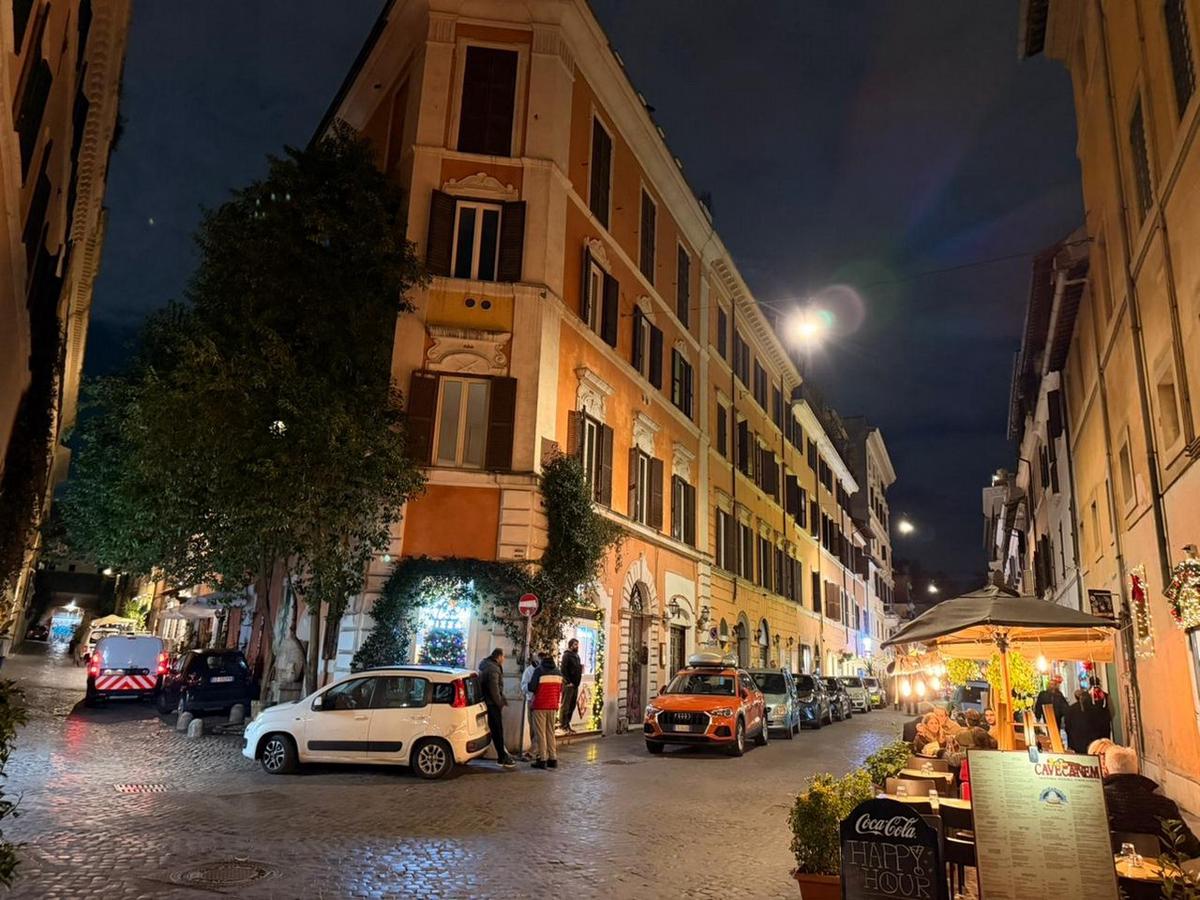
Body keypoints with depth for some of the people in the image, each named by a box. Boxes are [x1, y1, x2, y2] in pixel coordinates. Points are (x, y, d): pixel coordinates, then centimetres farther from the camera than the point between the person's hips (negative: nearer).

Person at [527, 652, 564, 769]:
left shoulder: (539, 671, -12)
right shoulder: (558, 672, 7)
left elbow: (532, 688, -15)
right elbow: (560, 690, 12)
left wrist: (529, 684, 5)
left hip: (540, 706, -5)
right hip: (553, 706, 5)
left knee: (541, 733, 1)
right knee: (551, 732, 15)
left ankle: (542, 760, 0)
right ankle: (553, 759, 16)